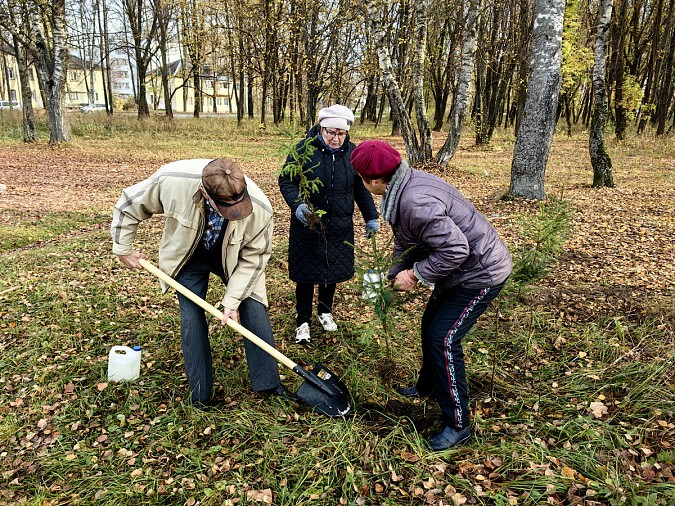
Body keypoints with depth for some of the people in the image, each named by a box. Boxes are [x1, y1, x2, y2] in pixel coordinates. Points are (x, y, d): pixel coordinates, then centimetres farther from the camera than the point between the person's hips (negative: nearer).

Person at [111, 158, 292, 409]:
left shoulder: (259, 209, -36)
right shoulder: (172, 179, -37)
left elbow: (253, 256, -19)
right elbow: (129, 206, -16)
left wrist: (232, 299, -23)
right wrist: (122, 249, -8)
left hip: (233, 259, 0)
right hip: (187, 257, 0)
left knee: (254, 309, -5)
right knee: (191, 319, -2)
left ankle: (268, 383, 12)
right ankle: (200, 393, 15)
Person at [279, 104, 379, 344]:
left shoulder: (352, 152, 0)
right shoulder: (304, 149, -12)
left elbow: (361, 188, 10)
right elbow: (286, 181, -7)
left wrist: (371, 217, 6)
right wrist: (296, 205, -25)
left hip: (340, 228, 4)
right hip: (307, 227, -3)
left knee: (333, 272, 15)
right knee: (306, 274, 4)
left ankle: (325, 312, 39)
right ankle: (303, 322, 21)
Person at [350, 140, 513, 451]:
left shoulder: (416, 202, -33)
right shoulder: (403, 187, 0)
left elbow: (456, 248, -34)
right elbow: (407, 244, 11)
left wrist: (416, 275, -24)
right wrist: (395, 276, 2)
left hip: (481, 273, -11)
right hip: (461, 271, 11)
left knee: (443, 339, -12)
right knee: (430, 326, 21)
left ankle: (457, 425, 4)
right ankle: (427, 387, 45)